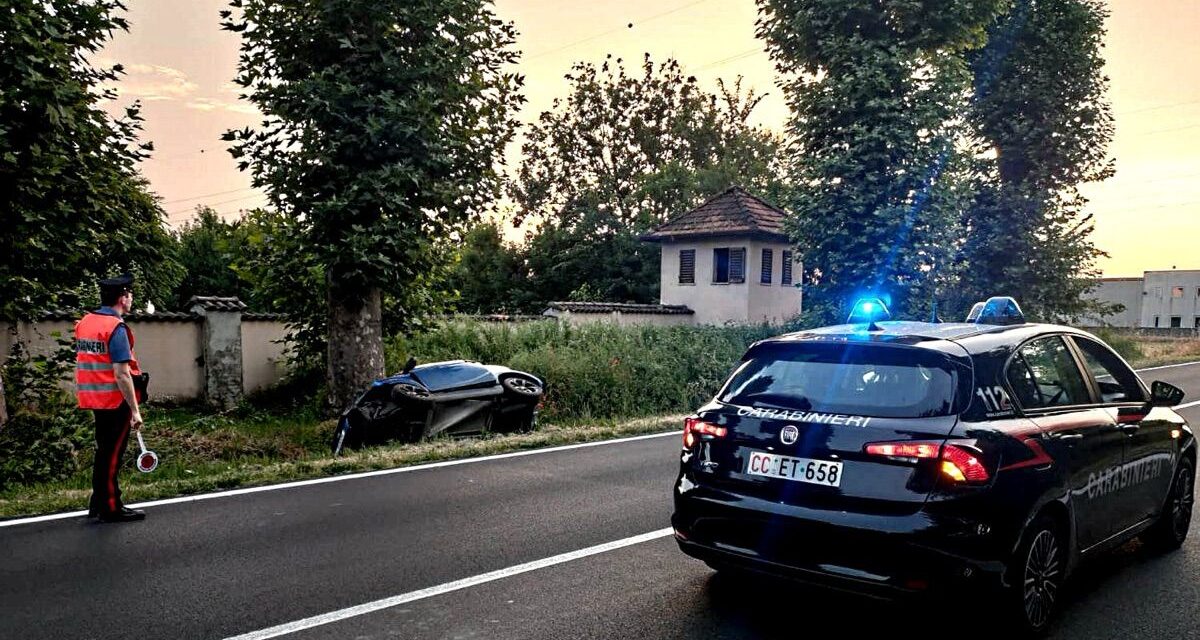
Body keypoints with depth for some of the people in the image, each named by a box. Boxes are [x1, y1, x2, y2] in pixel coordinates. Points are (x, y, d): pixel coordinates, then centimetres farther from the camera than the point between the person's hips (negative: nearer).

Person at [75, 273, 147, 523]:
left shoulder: (84, 322, 8)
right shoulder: (116, 328, -18)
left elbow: (81, 363, 14)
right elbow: (122, 374, -22)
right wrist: (135, 410, -20)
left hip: (94, 397, 8)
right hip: (115, 400, -8)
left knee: (104, 451, 20)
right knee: (112, 455, 2)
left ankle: (98, 503, 30)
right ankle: (110, 509, 11)